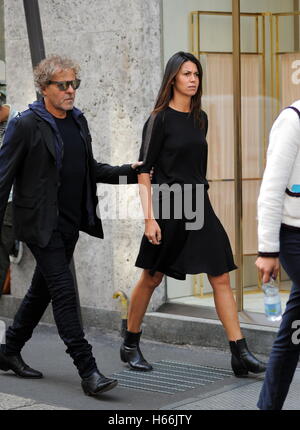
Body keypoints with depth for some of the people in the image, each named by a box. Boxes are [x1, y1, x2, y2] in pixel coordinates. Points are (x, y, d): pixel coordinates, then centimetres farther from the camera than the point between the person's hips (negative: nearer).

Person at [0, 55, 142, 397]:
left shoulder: (78, 121, 12)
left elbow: (88, 168, 21)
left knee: (42, 289, 15)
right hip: (41, 224, -7)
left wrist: (127, 172, 8)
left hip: (70, 223, 8)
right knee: (64, 291, -10)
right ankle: (88, 371, -9)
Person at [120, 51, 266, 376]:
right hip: (168, 207, -6)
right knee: (151, 278, 5)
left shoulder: (200, 118, 12)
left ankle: (240, 354, -3)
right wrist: (149, 218, -16)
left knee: (221, 278, -2)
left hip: (199, 206, 6)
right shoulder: (160, 119, -7)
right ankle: (130, 346, 23)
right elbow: (144, 171, -10)